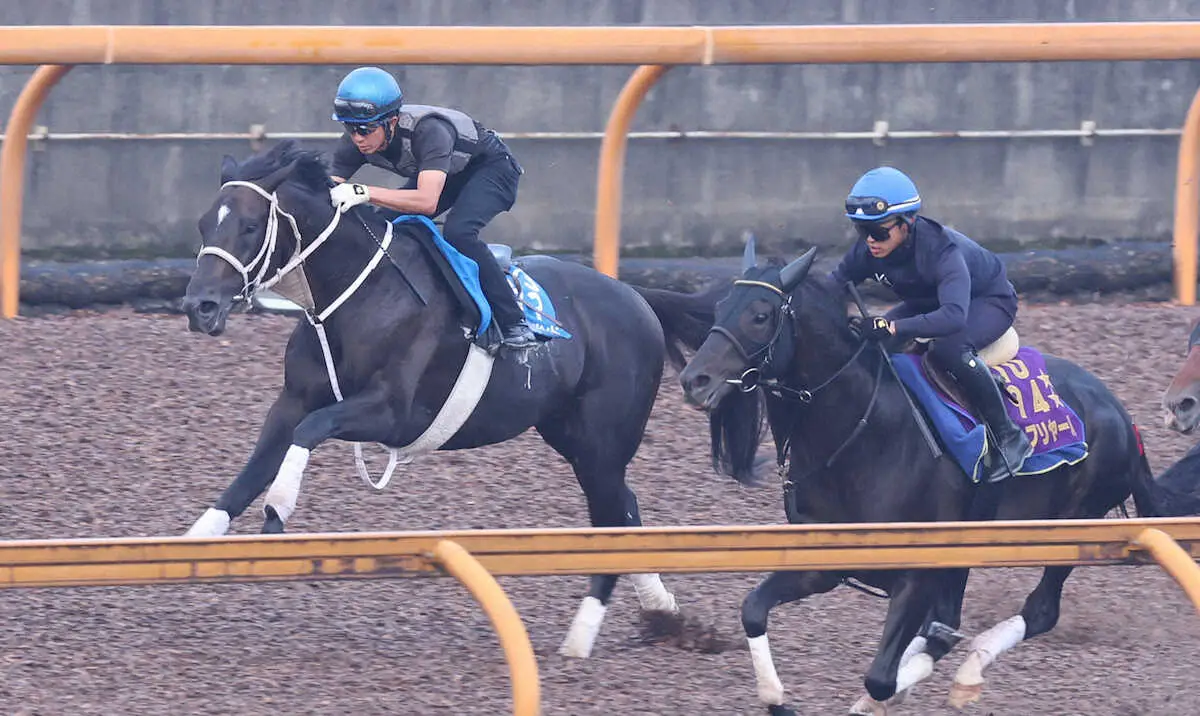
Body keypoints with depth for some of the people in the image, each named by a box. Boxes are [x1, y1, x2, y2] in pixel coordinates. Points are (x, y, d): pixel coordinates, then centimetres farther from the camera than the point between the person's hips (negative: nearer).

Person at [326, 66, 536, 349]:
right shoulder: (354, 144, -22)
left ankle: (515, 323, -24)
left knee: (458, 231, -33)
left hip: (491, 168, -7)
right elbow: (326, 193, -24)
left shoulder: (428, 130, -42)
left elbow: (428, 201, -52)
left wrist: (364, 193, -62)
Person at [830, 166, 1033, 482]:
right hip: (928, 300, 7)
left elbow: (954, 315, -56)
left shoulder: (940, 250, -41)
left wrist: (892, 328, -66)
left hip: (988, 301, -7)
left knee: (948, 349, -38)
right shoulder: (868, 251, -21)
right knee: (865, 345, -11)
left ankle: (1009, 437, -25)